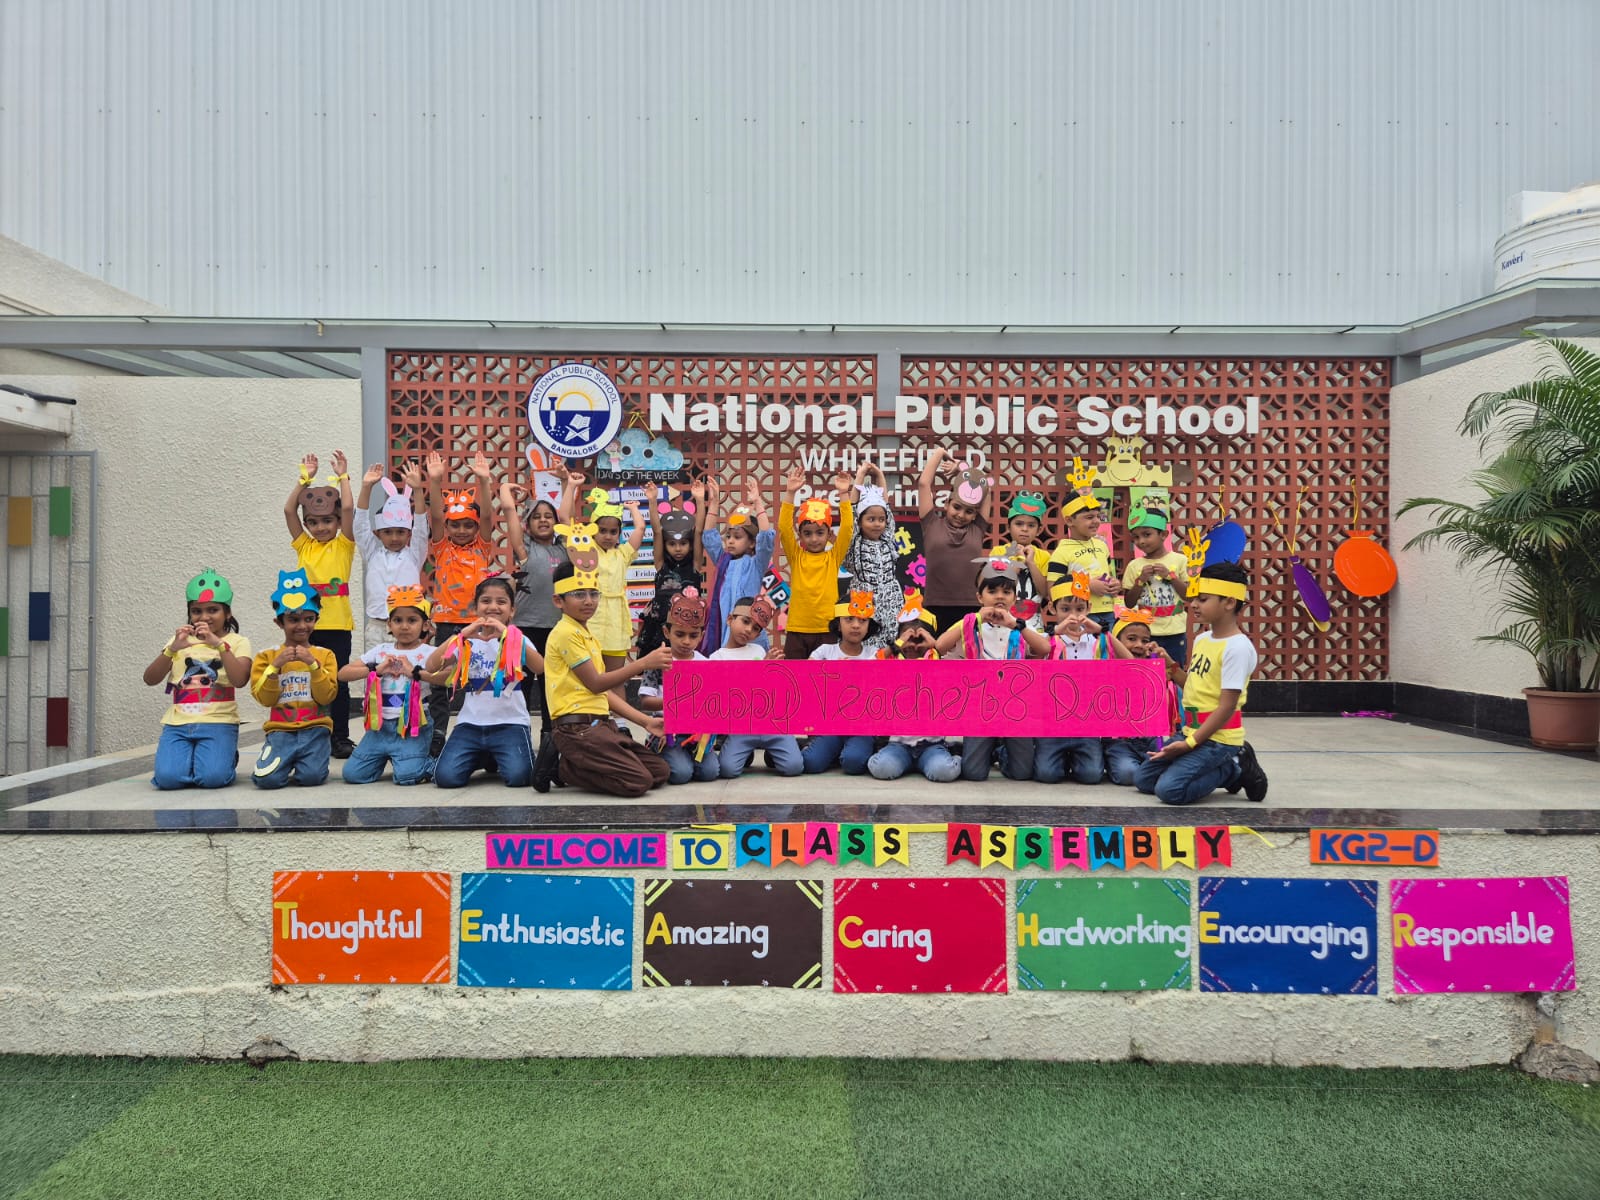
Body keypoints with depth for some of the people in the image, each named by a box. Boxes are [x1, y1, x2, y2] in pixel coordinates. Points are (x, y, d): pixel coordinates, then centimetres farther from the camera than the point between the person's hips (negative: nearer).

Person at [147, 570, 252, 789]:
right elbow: (150, 679, 2)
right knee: (168, 778, -21)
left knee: (212, 777, -23)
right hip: (178, 722, 3)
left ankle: (227, 757, 10)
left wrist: (219, 644, -23)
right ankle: (189, 755, 12)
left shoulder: (237, 642, 5)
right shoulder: (180, 640, 15)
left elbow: (240, 680, -14)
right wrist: (172, 649, -14)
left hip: (218, 722, -2)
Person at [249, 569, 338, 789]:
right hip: (280, 729, 0)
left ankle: (303, 762, 11)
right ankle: (287, 761, 10)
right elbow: (265, 699, -1)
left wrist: (313, 664, -15)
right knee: (267, 778, -23)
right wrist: (275, 666, -14)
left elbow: (326, 697, -4)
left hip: (315, 729, 0)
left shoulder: (324, 655, 7)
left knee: (311, 776, -24)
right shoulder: (267, 656, 8)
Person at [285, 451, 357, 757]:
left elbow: (348, 508, -7)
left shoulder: (343, 546, 4)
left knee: (338, 681, 4)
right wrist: (305, 478, 5)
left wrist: (343, 476, 1)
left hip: (337, 624, -2)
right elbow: (288, 509, 3)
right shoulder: (304, 546, 11)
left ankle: (340, 737, 12)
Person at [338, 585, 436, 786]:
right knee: (353, 774, -3)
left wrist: (414, 671, -26)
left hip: (411, 726, -4)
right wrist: (377, 669, -10)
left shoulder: (428, 653, -3)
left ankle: (429, 765, 13)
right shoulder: (380, 651, 9)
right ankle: (384, 758, 26)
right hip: (380, 724, 4)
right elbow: (343, 673, 3)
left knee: (407, 776, -21)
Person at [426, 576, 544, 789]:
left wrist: (506, 634, -26)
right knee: (446, 777, -17)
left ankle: (497, 759, 12)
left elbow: (540, 667, -19)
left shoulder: (516, 638, 2)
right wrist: (462, 635, -18)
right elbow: (431, 667, -7)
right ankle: (481, 759, 17)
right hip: (470, 723, 2)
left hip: (509, 722, -2)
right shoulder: (467, 640, 8)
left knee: (518, 776, -26)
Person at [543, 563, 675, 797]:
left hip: (599, 724, 9)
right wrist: (644, 663, -19)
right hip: (578, 728, -9)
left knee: (659, 771, 4)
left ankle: (570, 766, 8)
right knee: (638, 782, -18)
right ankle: (564, 769, -2)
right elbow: (595, 684, -15)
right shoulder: (566, 633, -10)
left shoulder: (590, 637, 19)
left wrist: (645, 721, 8)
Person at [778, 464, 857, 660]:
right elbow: (784, 527, -6)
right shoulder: (796, 556, 5)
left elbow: (847, 528, -5)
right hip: (797, 629, 1)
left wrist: (844, 494, -11)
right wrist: (790, 493, -13)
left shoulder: (833, 557, 5)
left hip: (827, 629, -1)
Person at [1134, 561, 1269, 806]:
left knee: (1170, 789, -22)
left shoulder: (1237, 647, -18)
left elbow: (1227, 706, -21)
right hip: (1193, 731, 9)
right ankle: (1227, 767, 13)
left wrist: (1190, 743, -22)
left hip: (1217, 738, -9)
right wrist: (1171, 668, 2)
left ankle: (1234, 769, 2)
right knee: (1143, 779, 8)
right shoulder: (1202, 639, 8)